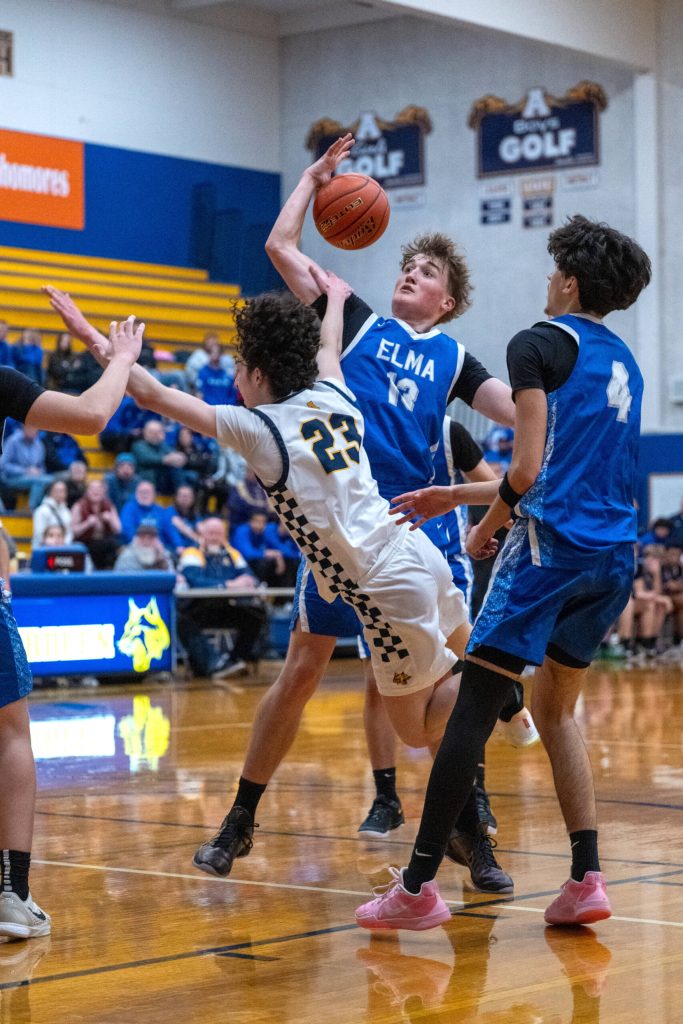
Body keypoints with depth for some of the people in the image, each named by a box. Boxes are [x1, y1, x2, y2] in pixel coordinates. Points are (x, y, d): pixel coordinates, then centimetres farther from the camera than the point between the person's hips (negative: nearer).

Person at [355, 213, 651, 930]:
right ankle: (586, 879, 9)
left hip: (552, 547, -8)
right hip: (614, 557, 8)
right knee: (554, 710, 18)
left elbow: (527, 471, -10)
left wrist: (484, 529, 9)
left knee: (473, 706, -6)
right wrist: (453, 496, 31)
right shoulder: (623, 365, 22)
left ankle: (418, 886, -7)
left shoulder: (540, 344, -2)